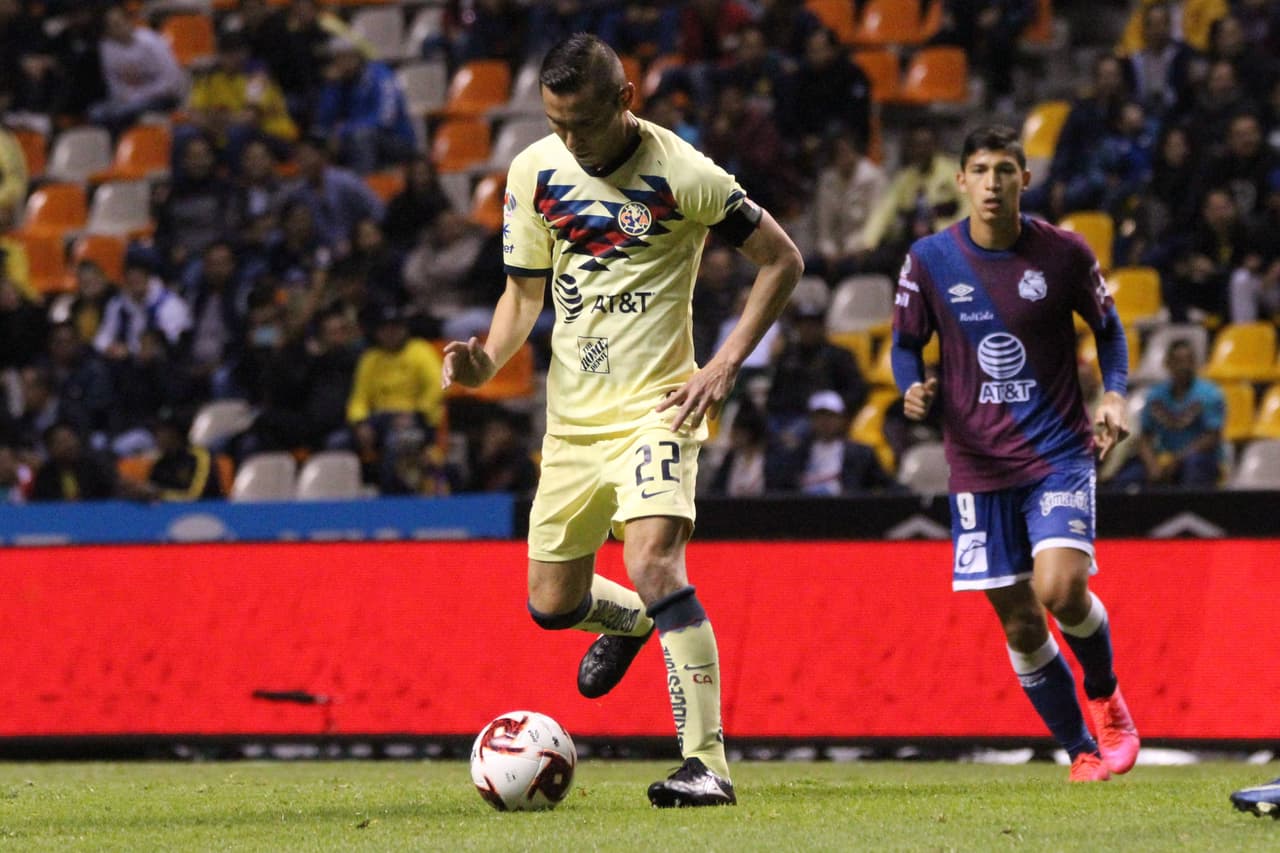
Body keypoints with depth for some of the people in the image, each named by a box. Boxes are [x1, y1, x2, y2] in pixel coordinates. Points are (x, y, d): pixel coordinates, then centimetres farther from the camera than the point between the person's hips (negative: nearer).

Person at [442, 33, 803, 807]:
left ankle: (708, 764, -26)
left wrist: (725, 366, -11)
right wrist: (488, 360, -9)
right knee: (552, 603, 11)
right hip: (573, 416, 6)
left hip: (655, 406, -6)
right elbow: (525, 292, 11)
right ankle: (628, 622, 48)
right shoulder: (533, 172, 1)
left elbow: (783, 261, -4)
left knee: (654, 562, -26)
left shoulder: (683, 175, -13)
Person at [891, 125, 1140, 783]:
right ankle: (1082, 752, 19)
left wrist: (1115, 394, -6)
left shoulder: (1063, 254, -4)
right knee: (1019, 624, 1)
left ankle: (1104, 694, 10)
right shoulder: (929, 260, -2)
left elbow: (1107, 326, 11)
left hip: (1059, 453, -2)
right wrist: (913, 390, -13)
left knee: (1061, 590, -22)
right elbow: (905, 343, 9)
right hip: (978, 466, 2)